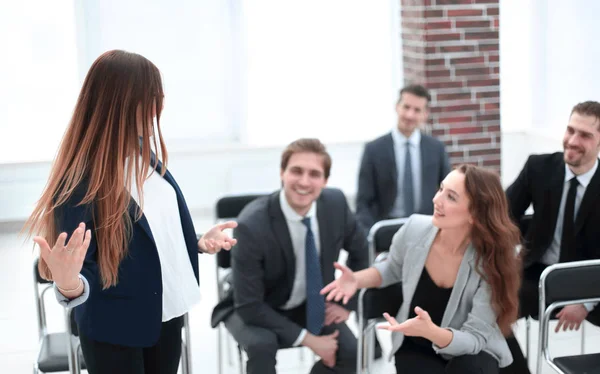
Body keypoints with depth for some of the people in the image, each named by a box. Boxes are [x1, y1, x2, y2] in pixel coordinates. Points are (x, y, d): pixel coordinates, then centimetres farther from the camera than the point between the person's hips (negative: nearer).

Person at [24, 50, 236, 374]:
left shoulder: (148, 159, 2)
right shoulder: (81, 181, -21)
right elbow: (75, 268, -20)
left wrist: (199, 243, 4)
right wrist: (70, 284, -40)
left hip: (167, 316, 7)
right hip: (116, 331, -7)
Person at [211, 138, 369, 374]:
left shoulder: (335, 203, -15)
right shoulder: (252, 225, -31)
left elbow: (360, 252, 6)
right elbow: (249, 305, -27)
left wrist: (348, 302, -2)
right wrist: (306, 338, -27)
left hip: (310, 305, 4)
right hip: (255, 310, -4)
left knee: (349, 351, -19)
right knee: (262, 345, -35)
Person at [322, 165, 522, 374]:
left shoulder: (493, 260, -26)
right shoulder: (415, 229, -16)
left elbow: (476, 337, -25)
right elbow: (393, 268, 9)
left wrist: (432, 331, -45)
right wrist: (358, 280, -11)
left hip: (471, 351, -2)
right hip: (416, 348, 2)